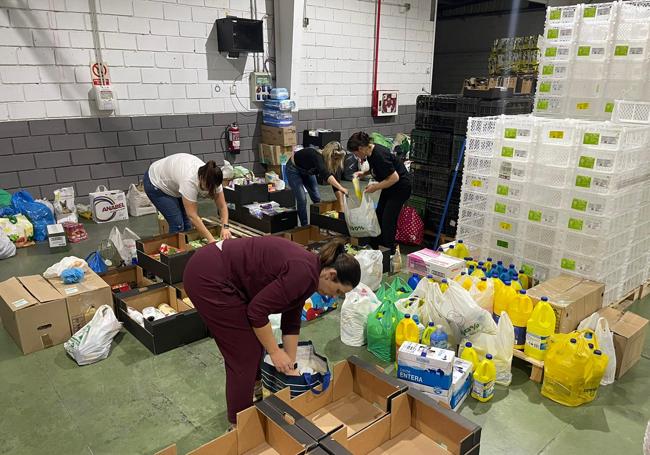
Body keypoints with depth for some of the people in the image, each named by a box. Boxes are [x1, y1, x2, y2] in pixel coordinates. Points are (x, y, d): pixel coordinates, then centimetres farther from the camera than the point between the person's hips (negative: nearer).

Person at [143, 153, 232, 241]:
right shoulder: (189, 180, -43)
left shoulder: (212, 180, -25)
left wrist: (225, 226, -31)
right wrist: (210, 239, -38)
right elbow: (193, 216, -38)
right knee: (178, 224, -12)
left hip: (174, 184, 6)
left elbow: (222, 206, -16)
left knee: (187, 222, 0)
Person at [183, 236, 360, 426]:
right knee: (244, 350, 2)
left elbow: (291, 323, 17)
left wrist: (290, 366, 21)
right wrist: (275, 352, -5)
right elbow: (258, 310, -17)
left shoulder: (306, 271, 10)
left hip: (216, 272, 10)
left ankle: (252, 386, 44)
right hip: (208, 276, -10)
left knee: (257, 336, 22)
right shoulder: (303, 273, -18)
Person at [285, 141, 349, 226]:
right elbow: (325, 174, -57)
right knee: (302, 200, -14)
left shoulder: (331, 163, -21)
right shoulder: (316, 156, -40)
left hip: (307, 171, 7)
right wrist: (341, 188, -67)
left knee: (317, 198, 2)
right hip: (294, 169, -7)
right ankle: (305, 226, 0)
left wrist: (342, 206, -24)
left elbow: (335, 184, -19)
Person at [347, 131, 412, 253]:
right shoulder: (371, 153, -2)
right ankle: (374, 247, 25)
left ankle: (389, 252, 4)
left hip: (401, 187, -10)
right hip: (389, 188, 10)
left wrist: (375, 187, -21)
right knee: (379, 215, 13)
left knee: (388, 220, -8)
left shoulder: (379, 155, -30)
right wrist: (363, 173, 2)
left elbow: (394, 178, -29)